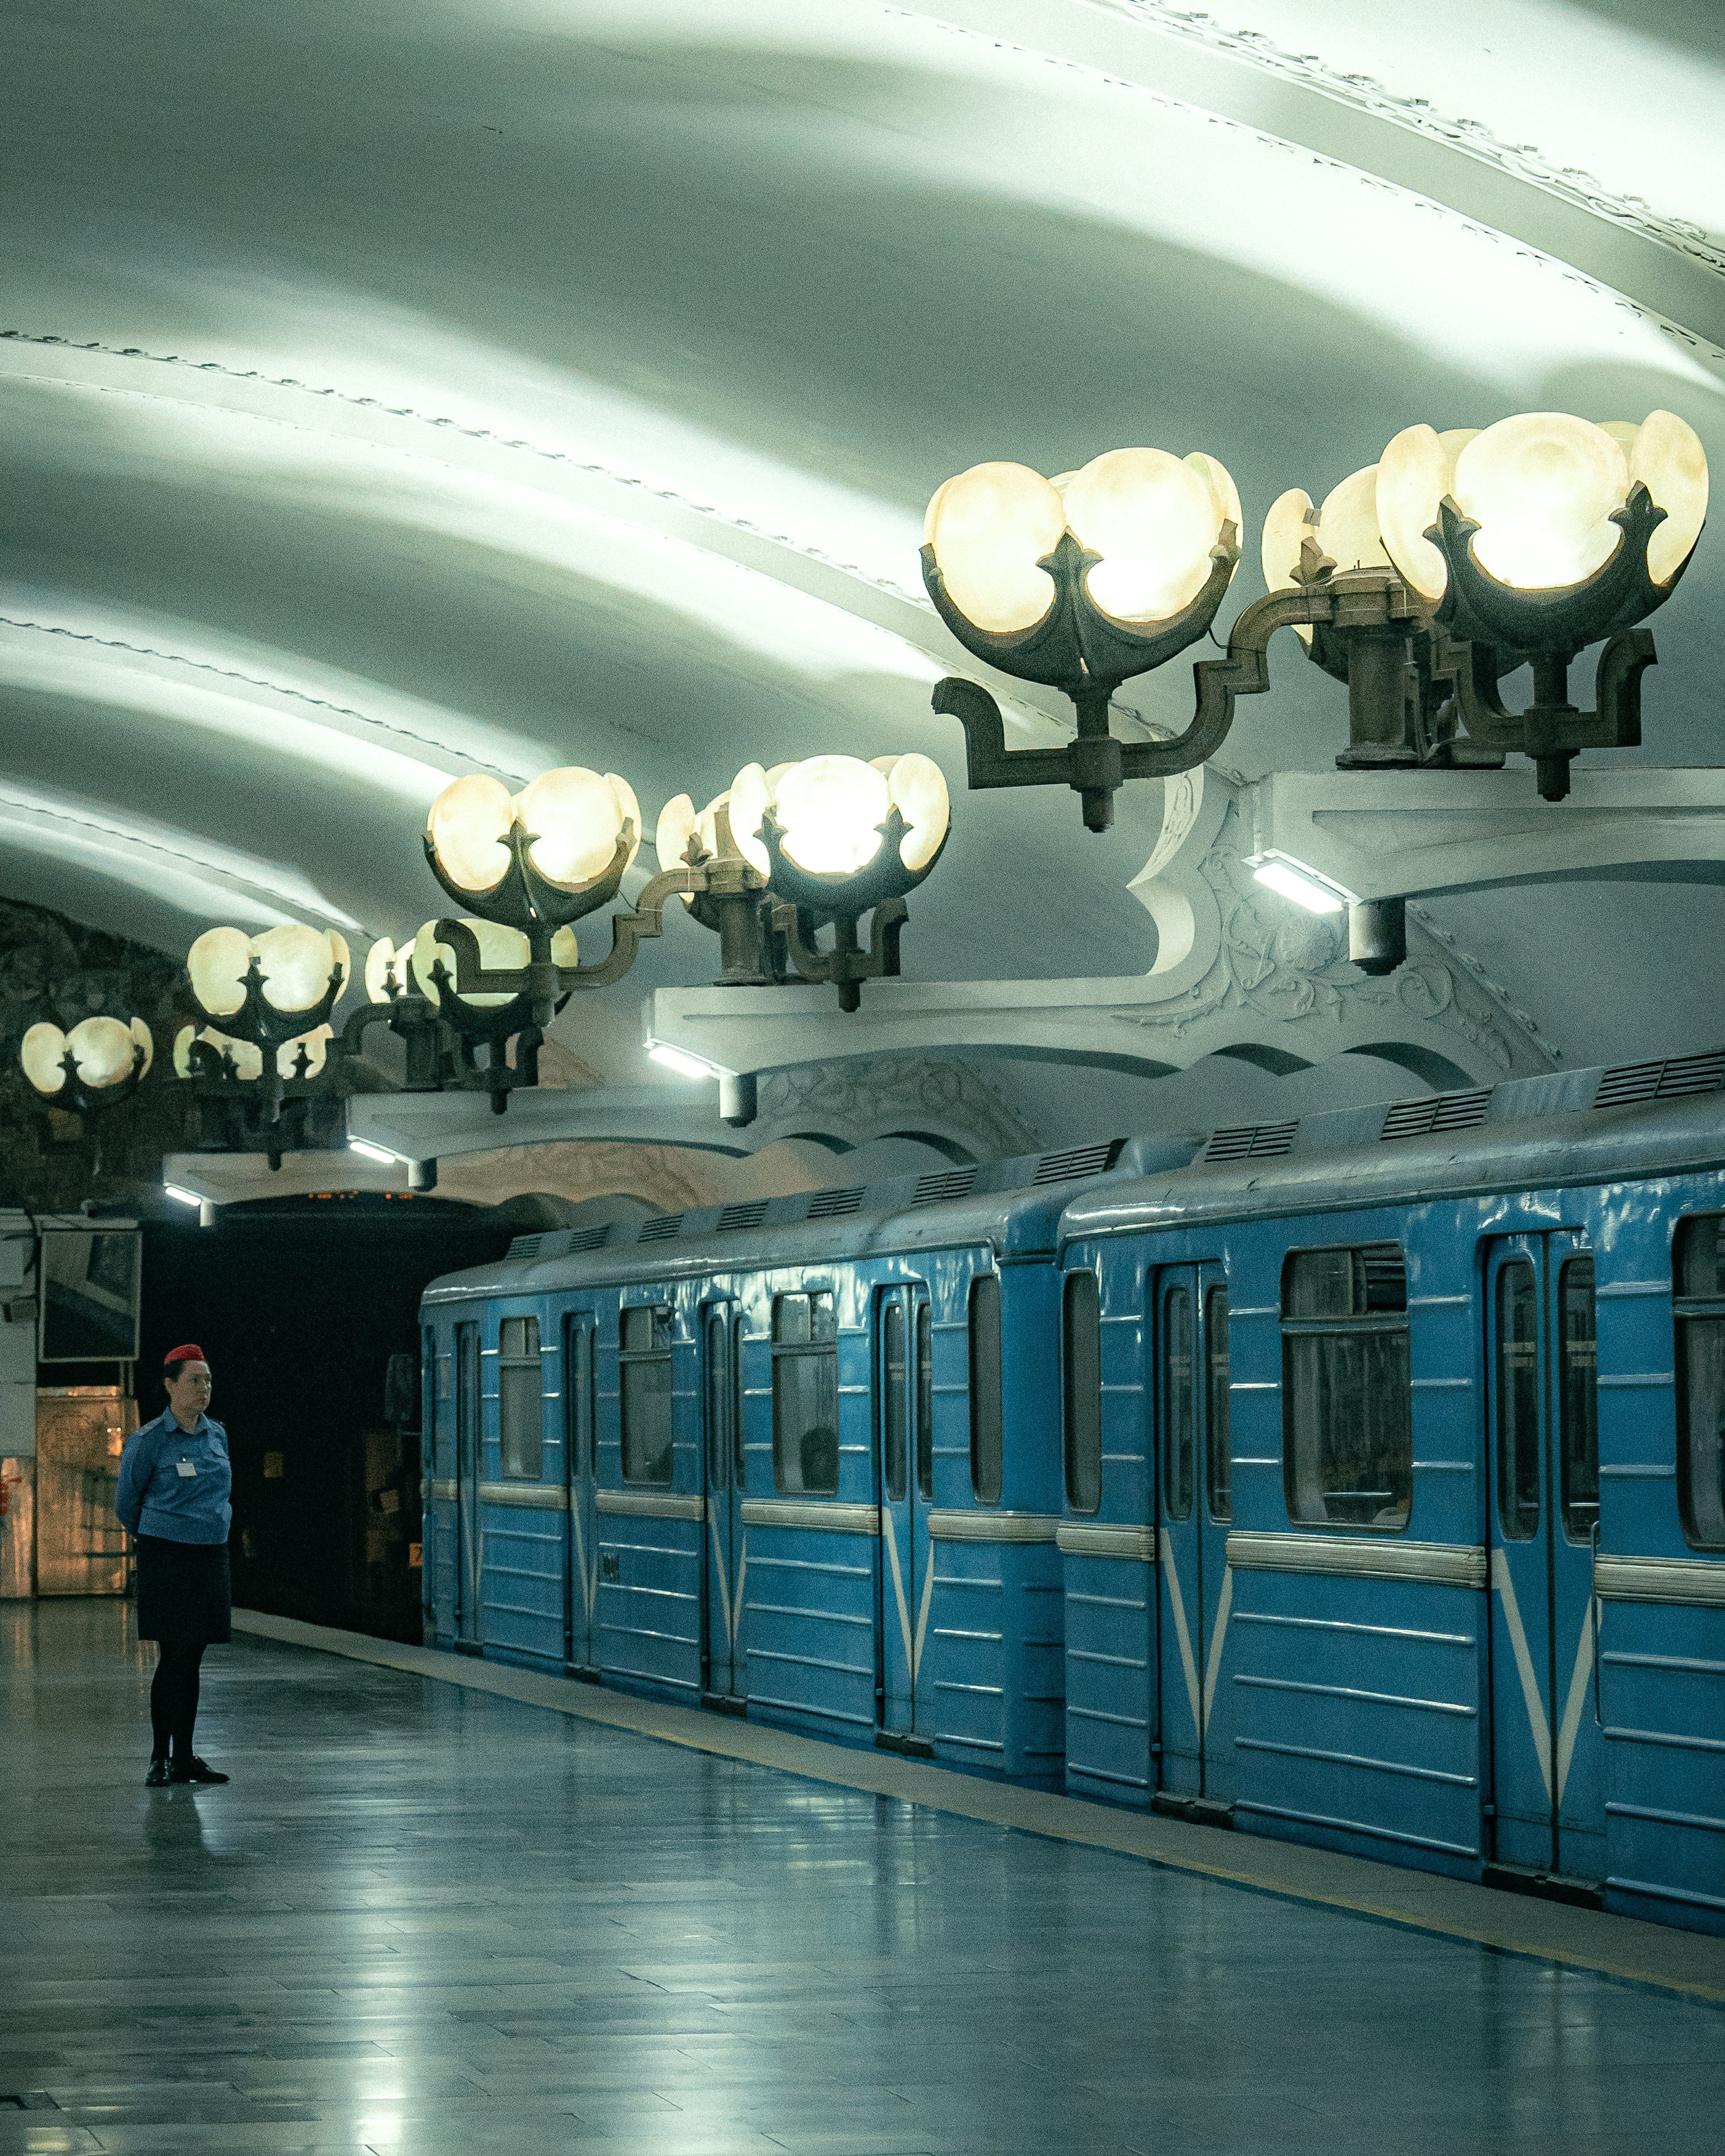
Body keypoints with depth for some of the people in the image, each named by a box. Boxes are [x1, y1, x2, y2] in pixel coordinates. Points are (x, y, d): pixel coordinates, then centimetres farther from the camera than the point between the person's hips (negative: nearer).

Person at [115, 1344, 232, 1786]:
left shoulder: (217, 1436, 8)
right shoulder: (148, 1442, -9)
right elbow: (127, 1502, 4)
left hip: (210, 1559, 5)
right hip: (167, 1562, -5)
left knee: (192, 1660, 8)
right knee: (174, 1658, -9)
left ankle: (184, 1758, 13)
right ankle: (160, 1759, -2)